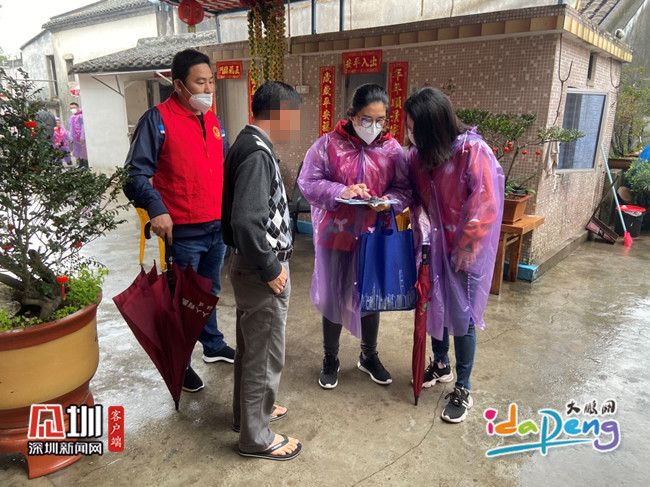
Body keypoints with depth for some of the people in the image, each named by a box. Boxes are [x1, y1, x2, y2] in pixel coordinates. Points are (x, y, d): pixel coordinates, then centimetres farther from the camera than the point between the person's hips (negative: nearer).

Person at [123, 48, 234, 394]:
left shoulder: (212, 119, 11)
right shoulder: (158, 119, -10)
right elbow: (137, 172, -13)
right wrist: (156, 209, -26)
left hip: (218, 226, 7)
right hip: (183, 231, -6)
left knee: (210, 292, 22)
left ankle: (213, 345, 41)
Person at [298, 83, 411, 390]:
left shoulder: (392, 149, 0)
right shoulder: (328, 144, -7)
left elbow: (404, 189, 2)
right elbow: (308, 182, -8)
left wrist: (389, 201, -20)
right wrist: (341, 192, -23)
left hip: (374, 236, 2)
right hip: (335, 234, -2)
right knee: (332, 298, 11)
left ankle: (369, 356, 40)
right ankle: (330, 360, 34)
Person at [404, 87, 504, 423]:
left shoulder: (474, 151, -20)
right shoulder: (419, 153, -1)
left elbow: (485, 204, -18)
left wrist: (467, 246, -14)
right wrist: (421, 220, -3)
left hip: (464, 249, -6)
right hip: (434, 244, 6)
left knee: (461, 317, 3)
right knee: (434, 307, 17)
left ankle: (463, 390, 21)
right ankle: (440, 366, 41)